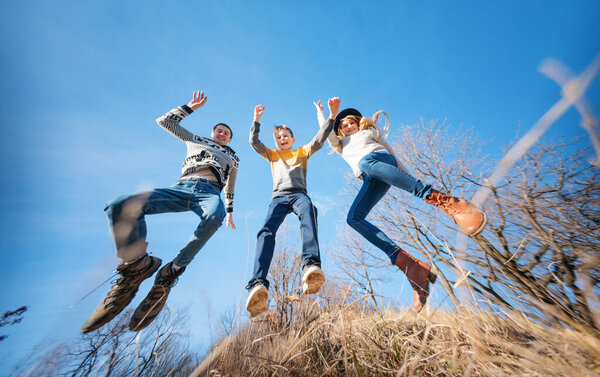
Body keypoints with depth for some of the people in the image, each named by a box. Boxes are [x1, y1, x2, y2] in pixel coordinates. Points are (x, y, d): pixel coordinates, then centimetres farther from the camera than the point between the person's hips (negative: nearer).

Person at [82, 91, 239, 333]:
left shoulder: (232, 158, 32)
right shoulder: (195, 141, 32)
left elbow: (229, 188, 36)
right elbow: (165, 121, 31)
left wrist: (229, 212, 32)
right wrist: (190, 107, 31)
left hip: (209, 192, -1)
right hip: (181, 187, 1)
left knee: (215, 215, -42)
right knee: (120, 206, -25)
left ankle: (172, 271, -29)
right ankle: (138, 263, -10)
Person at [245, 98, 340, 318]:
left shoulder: (303, 152, 26)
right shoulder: (272, 155, 31)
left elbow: (319, 140, 11)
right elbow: (254, 142, 21)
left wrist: (332, 116, 1)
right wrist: (257, 119, 16)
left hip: (299, 194, -1)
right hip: (279, 197, 2)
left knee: (308, 210, -38)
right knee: (267, 230, -28)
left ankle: (310, 267, -57)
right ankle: (257, 285, -44)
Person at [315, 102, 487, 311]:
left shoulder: (370, 131, 34)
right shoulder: (341, 146, 39)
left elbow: (390, 150, 27)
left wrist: (408, 175, 18)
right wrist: (320, 111, 39)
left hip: (382, 160, -3)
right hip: (371, 179, 3)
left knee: (365, 162, -42)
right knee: (353, 218, -25)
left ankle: (442, 200, -49)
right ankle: (408, 264, -31)